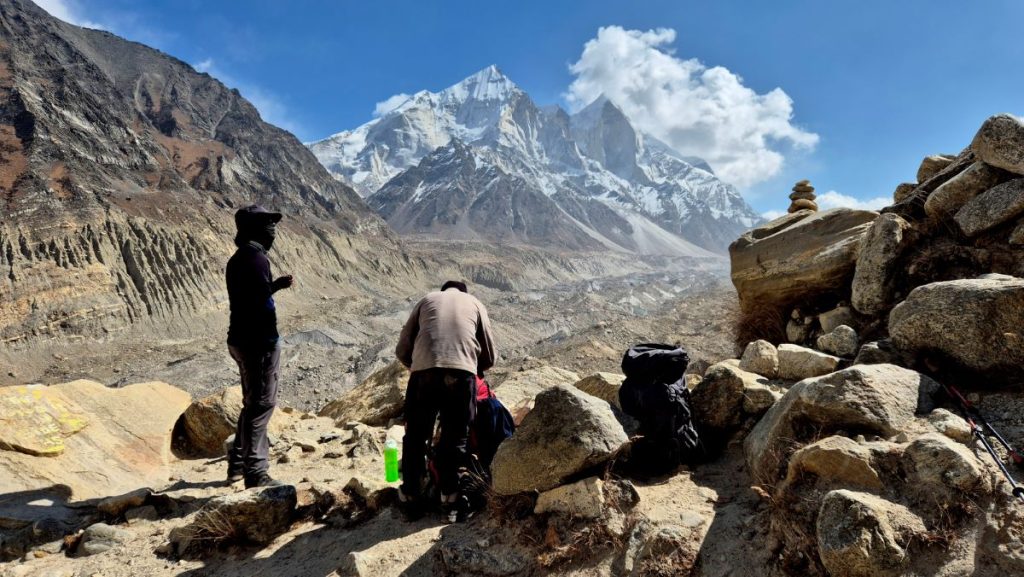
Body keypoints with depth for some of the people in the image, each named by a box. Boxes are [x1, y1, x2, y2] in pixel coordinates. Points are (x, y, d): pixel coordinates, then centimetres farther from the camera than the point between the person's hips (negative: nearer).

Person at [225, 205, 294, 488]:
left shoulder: (237, 259, 14)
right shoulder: (256, 259, -17)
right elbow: (262, 306, -22)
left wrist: (276, 285, 15)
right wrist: (270, 344, -15)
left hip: (240, 340, 10)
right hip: (258, 343, -10)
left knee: (253, 402, 20)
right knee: (261, 405, -3)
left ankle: (238, 464, 30)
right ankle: (255, 474, 2)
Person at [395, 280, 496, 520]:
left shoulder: (427, 300, 25)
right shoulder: (475, 303, 24)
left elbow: (402, 350, 19)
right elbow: (489, 357, 22)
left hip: (424, 371, 0)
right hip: (462, 373, 0)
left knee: (415, 437, 15)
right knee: (455, 439, 12)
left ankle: (411, 498, 22)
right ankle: (449, 500, 16)